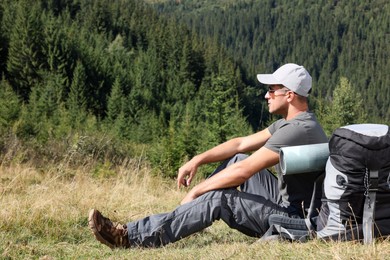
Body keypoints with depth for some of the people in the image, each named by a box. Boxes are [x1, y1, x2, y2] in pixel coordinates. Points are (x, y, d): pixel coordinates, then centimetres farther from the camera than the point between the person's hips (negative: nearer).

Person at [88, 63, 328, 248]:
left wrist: (196, 191, -15)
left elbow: (243, 171, -23)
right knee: (236, 158, 8)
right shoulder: (289, 123, 12)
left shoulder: (299, 129, -22)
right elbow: (241, 144, 13)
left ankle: (132, 237, -20)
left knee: (219, 198, -21)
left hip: (297, 217, -10)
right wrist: (197, 160, 2)